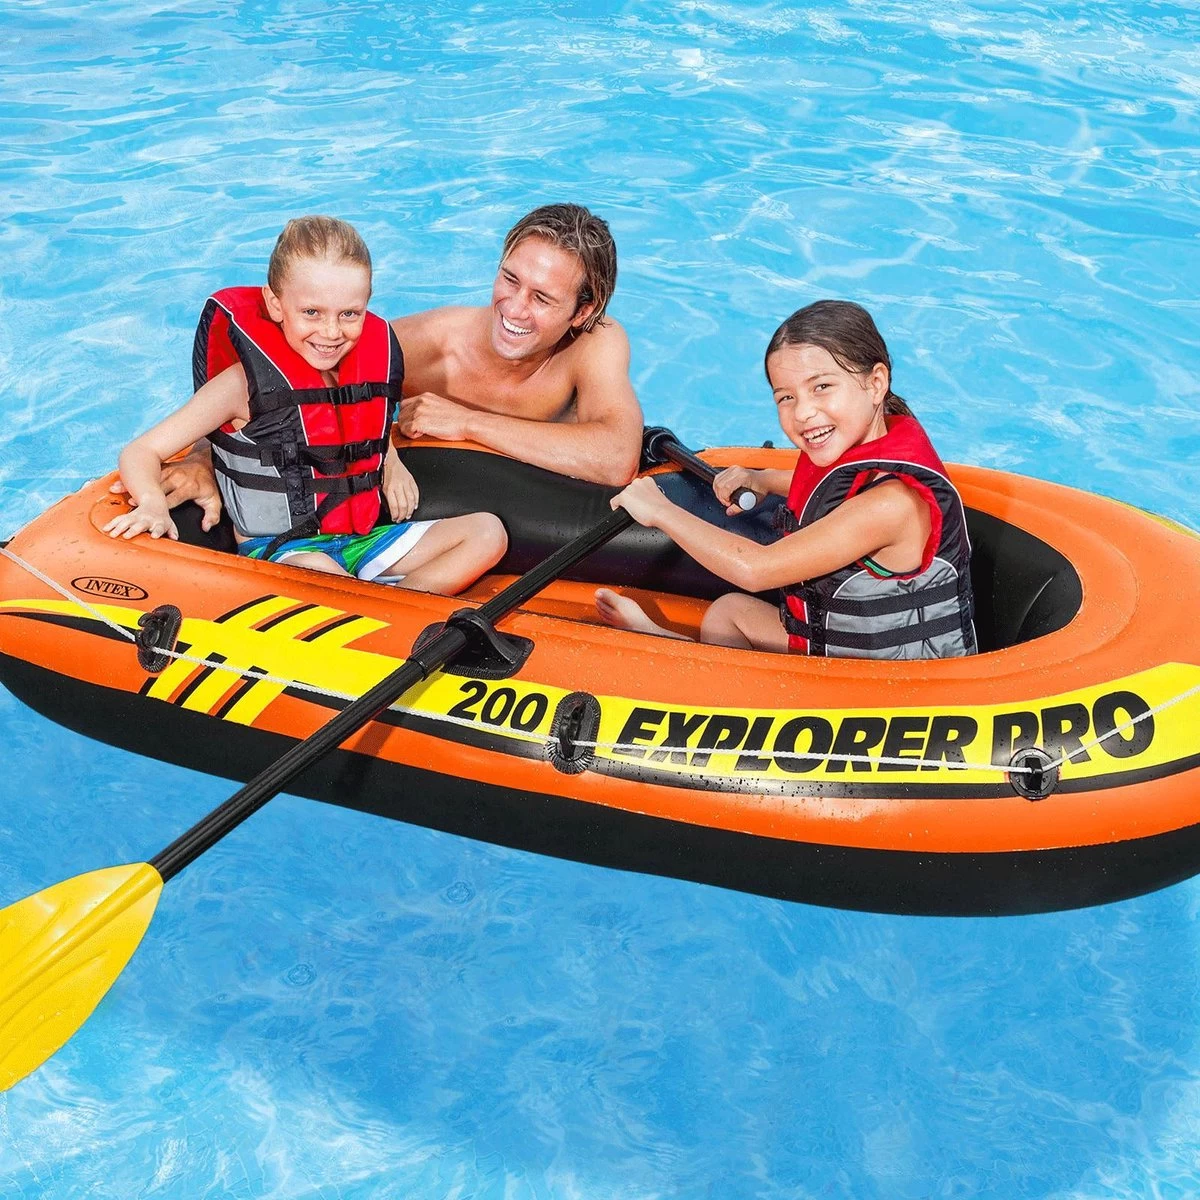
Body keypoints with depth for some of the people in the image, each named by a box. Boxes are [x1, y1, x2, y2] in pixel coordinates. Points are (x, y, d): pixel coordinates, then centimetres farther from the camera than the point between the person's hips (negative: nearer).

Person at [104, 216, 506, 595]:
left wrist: (391, 464, 8)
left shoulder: (373, 359, 3)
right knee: (319, 573, -41)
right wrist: (153, 504, -32)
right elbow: (141, 452, -11)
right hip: (276, 552, -6)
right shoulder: (247, 382, -13)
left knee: (487, 532, -7)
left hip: (362, 540, 7)